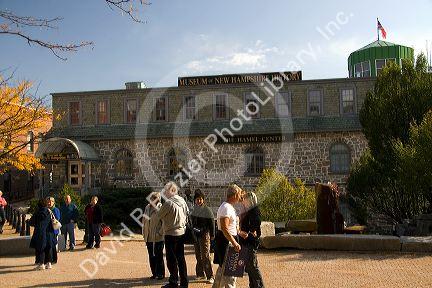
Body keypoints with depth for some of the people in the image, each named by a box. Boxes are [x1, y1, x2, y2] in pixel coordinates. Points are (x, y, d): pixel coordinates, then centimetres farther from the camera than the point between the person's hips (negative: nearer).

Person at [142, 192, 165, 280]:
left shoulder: (161, 208, -10)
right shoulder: (147, 207, 10)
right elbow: (144, 221, 17)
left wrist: (160, 233, -14)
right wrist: (144, 233, 13)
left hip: (158, 237, -6)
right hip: (149, 237, 6)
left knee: (159, 256, 1)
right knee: (151, 256, 12)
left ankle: (160, 274, 12)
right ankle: (154, 273, 23)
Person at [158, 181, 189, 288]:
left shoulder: (168, 203, -19)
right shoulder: (182, 201, 2)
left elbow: (159, 215, -8)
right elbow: (187, 213, 12)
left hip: (171, 234, -7)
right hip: (181, 232, 7)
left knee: (171, 259, 3)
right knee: (181, 257, 14)